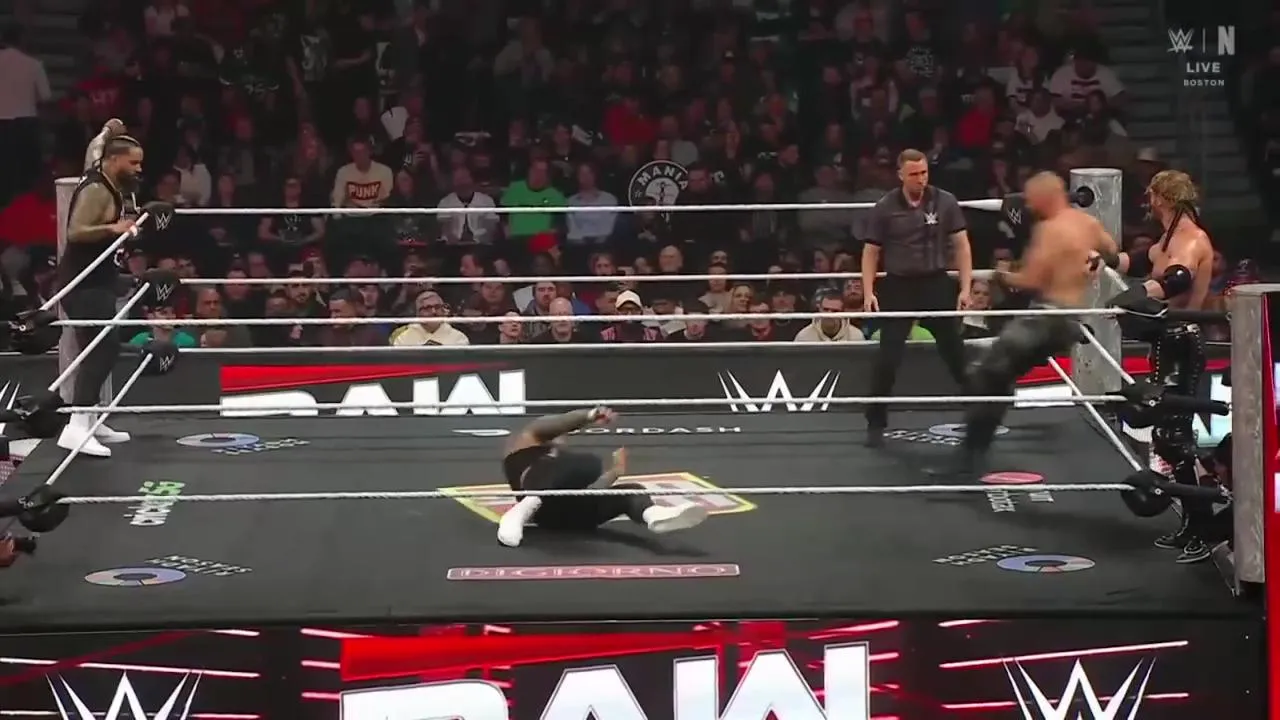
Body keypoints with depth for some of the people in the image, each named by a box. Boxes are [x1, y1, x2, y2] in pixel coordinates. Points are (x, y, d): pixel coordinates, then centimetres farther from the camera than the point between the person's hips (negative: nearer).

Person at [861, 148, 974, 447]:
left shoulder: (945, 202, -4)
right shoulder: (885, 208, -5)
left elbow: (961, 246, 1)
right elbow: (871, 253, 2)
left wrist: (965, 287, -6)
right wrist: (869, 293, -8)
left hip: (936, 283, 1)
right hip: (898, 287, 0)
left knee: (956, 353, 7)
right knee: (888, 358, -2)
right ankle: (876, 423, 9)